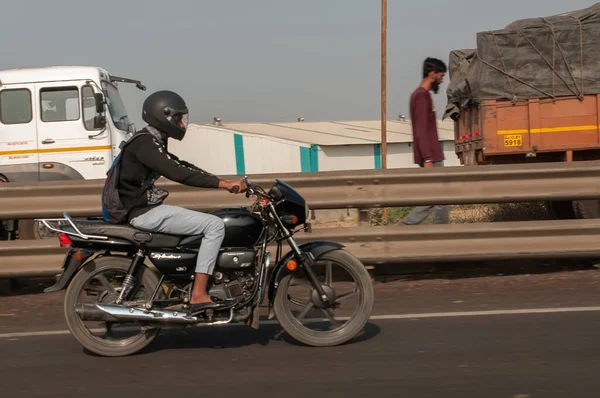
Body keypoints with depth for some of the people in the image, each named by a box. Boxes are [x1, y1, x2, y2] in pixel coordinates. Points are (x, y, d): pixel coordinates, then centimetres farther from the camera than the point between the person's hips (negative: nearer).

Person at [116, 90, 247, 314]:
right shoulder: (144, 144, -16)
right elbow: (178, 174, -27)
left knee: (208, 223, 21)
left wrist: (225, 182, 9)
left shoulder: (154, 143, 17)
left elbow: (182, 167, 18)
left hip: (148, 209, 11)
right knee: (215, 225, -15)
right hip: (144, 212, -11)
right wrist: (224, 184, -29)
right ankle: (198, 296, -20)